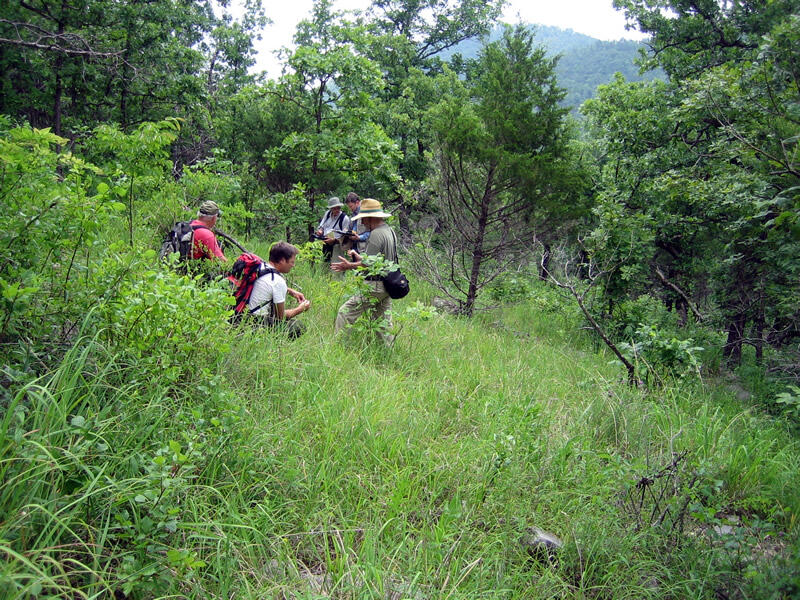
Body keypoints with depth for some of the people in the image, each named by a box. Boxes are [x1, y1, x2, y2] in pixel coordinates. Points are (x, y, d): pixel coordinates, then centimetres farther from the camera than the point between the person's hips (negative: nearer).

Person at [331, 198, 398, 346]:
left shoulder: (376, 234, -16)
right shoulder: (390, 231, 14)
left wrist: (350, 266, -12)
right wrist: (360, 258, 23)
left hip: (375, 285, -10)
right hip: (387, 285, 10)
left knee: (345, 312, -5)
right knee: (383, 322, 14)